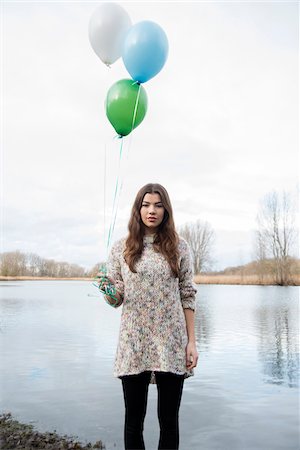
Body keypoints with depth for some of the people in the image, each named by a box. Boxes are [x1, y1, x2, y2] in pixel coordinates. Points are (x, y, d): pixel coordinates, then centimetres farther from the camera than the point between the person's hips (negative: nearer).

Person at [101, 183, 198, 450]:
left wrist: (192, 342, -1)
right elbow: (116, 299, 6)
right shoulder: (121, 248, 4)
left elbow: (187, 296, 4)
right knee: (134, 420, 10)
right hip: (134, 344, 1)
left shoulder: (179, 246, 3)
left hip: (171, 344, 0)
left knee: (169, 420, 9)